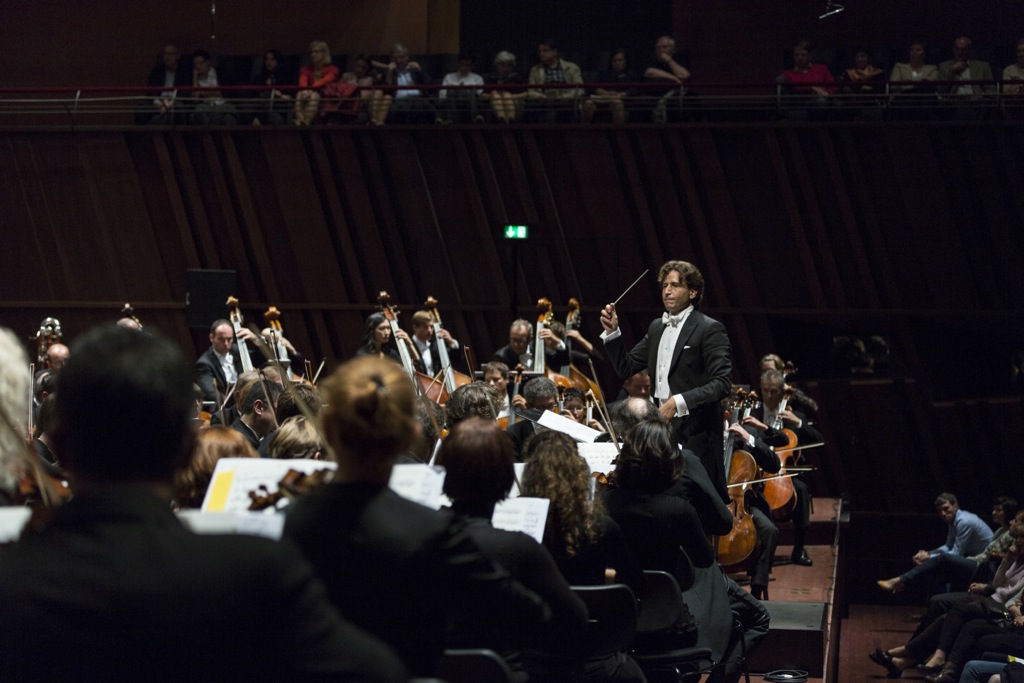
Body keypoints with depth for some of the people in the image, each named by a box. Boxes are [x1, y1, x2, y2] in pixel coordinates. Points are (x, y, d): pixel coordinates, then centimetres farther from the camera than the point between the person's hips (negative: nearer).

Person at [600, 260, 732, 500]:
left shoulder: (709, 329, -7)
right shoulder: (657, 327, 17)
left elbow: (722, 383, -15)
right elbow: (627, 368, 18)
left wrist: (679, 401, -24)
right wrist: (612, 332, 5)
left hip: (695, 433, -7)